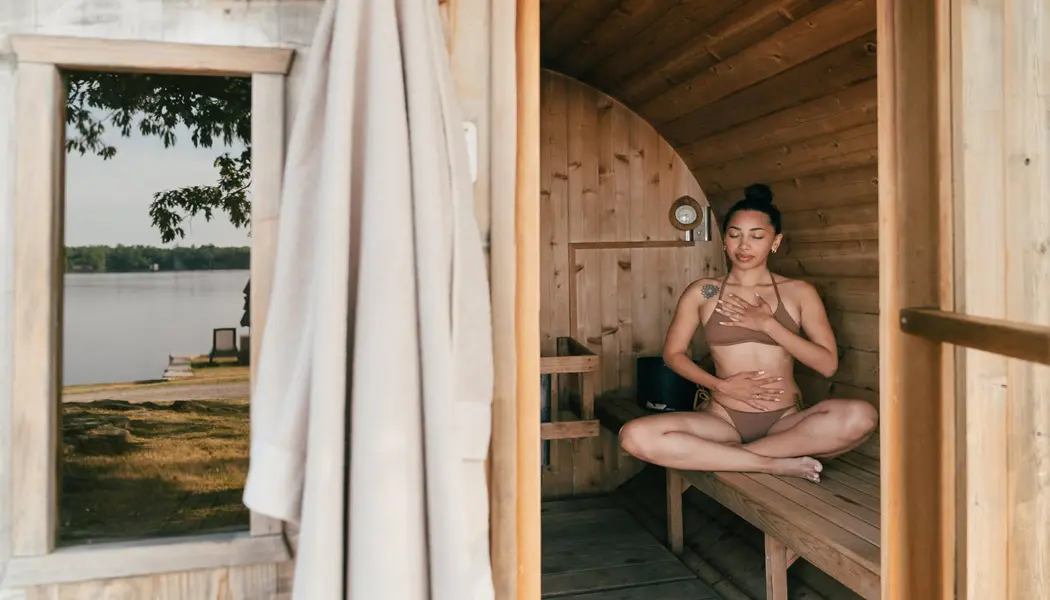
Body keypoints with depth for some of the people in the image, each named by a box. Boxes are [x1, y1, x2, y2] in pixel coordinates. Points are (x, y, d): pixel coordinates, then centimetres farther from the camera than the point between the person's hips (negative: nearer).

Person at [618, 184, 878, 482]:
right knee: (635, 436, -29)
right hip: (723, 418, 0)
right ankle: (775, 463, -20)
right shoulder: (701, 292, 6)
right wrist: (721, 385, -8)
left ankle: (722, 455, -19)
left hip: (786, 421, 1)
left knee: (861, 416, -31)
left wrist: (768, 324, -11)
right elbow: (673, 353, 8)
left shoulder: (799, 292, 6)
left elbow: (827, 364, -1)